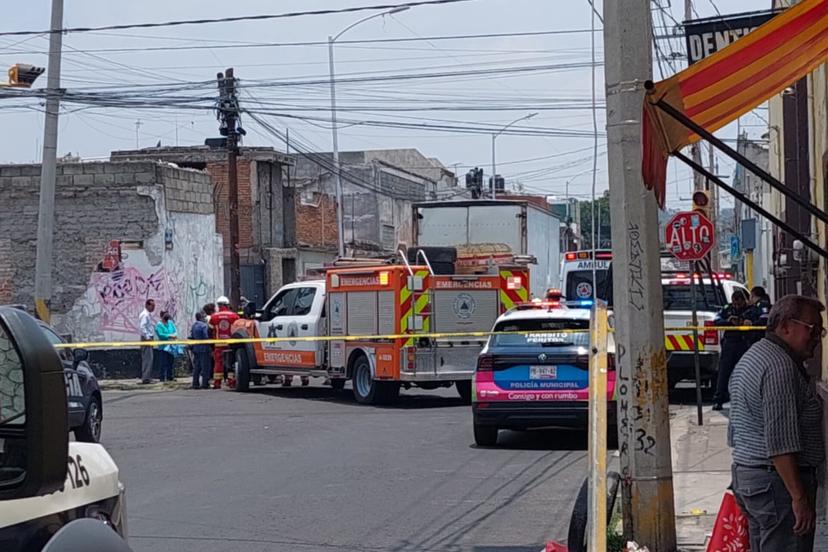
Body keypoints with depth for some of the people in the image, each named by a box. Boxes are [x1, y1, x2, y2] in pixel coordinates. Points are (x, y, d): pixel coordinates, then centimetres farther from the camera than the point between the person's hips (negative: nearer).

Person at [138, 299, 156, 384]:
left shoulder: (149, 314, 18)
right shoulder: (145, 315, -13)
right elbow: (142, 327, -22)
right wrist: (147, 337, -23)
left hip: (149, 338, 10)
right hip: (147, 338, -10)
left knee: (147, 359, 11)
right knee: (148, 358, -12)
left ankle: (146, 377, 15)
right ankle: (146, 378, -14)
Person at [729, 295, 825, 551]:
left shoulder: (751, 358, 17)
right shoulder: (781, 366, -17)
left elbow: (736, 433, 21)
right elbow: (780, 441, -24)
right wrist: (799, 497, -23)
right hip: (777, 481, -11)